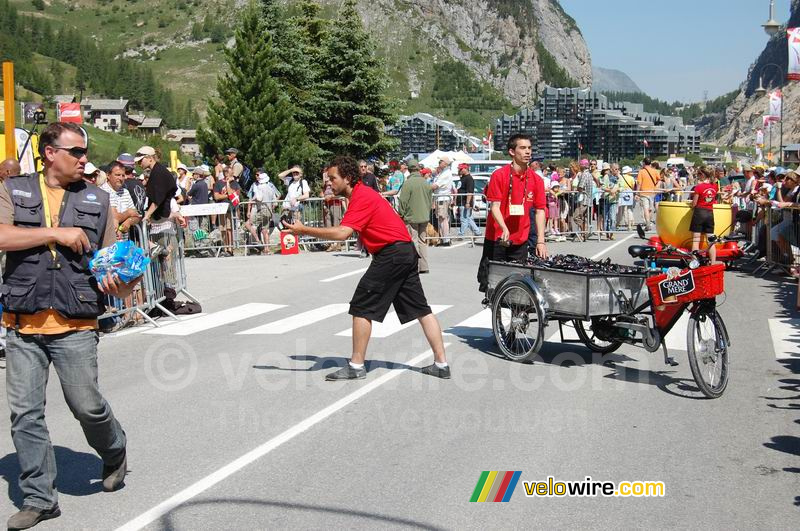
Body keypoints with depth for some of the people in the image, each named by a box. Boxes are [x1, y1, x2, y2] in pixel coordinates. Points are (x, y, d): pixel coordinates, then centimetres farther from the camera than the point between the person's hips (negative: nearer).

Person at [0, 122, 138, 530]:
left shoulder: (97, 199, 10)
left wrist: (120, 283, -12)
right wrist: (55, 233, -13)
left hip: (74, 325, 0)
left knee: (87, 406, 1)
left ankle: (115, 453, 33)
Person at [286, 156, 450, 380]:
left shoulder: (361, 197, -15)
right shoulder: (363, 193, 17)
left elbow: (342, 233, -27)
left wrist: (304, 230, -24)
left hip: (391, 254, -10)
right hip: (406, 252, 10)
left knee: (361, 307, -3)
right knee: (421, 309, 10)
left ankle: (356, 367, 2)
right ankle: (441, 364, 12)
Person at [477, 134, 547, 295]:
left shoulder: (536, 180, 2)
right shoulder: (499, 175, -8)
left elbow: (540, 210, 2)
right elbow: (495, 206, -11)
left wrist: (541, 241, -7)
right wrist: (504, 228, -28)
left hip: (520, 241, 3)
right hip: (497, 238, -3)